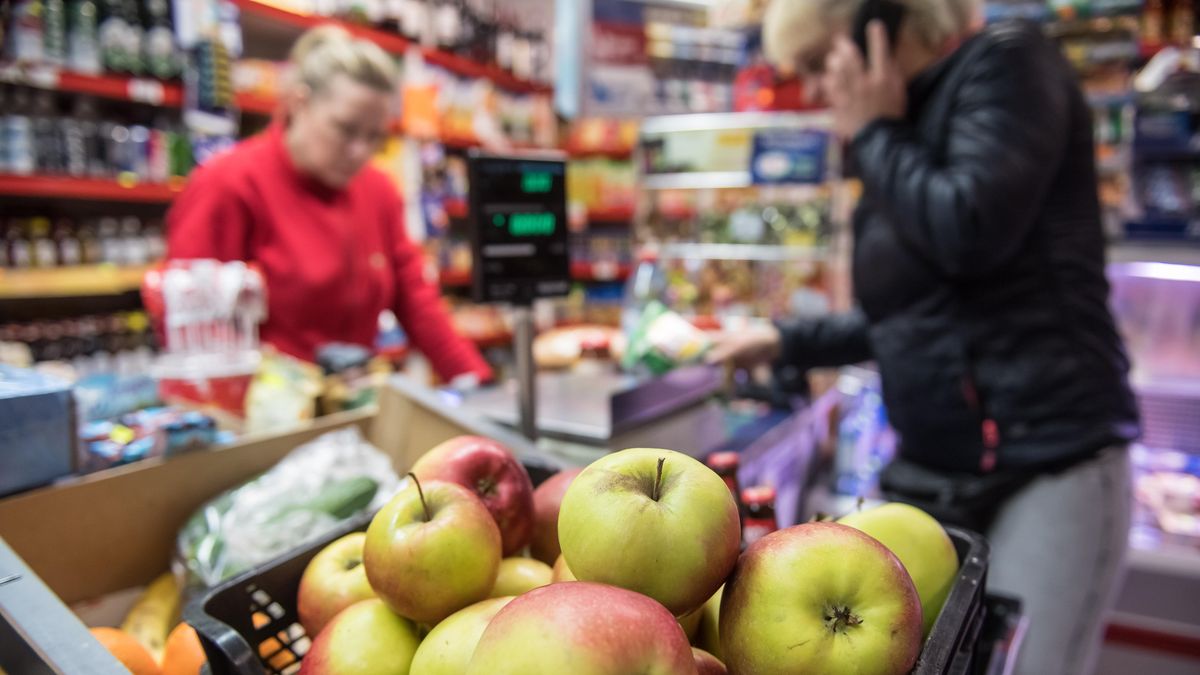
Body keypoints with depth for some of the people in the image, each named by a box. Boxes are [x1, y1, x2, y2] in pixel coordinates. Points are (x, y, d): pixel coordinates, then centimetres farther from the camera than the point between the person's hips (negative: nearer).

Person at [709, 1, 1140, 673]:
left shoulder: (1006, 62, -4)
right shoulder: (910, 131, 16)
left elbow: (969, 231, -22)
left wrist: (874, 134, -7)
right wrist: (787, 343, 20)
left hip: (1047, 458, -7)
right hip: (931, 468, 7)